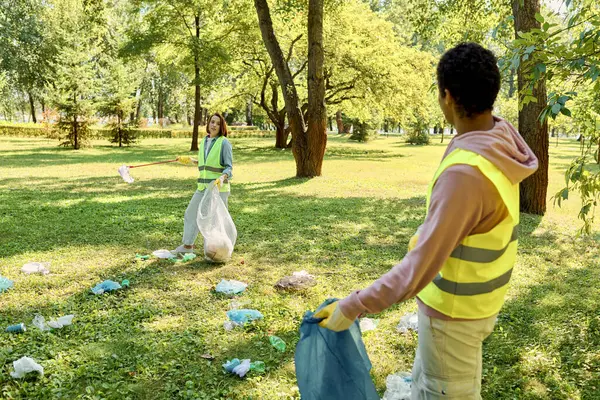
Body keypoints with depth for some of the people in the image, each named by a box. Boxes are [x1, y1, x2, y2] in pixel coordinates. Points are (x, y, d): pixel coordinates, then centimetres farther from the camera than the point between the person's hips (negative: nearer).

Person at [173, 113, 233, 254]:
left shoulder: (224, 142, -9)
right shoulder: (204, 141, 11)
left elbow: (229, 167, -11)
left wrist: (222, 177, -28)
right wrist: (191, 161, 28)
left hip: (219, 188, -7)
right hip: (203, 187, 7)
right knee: (190, 214, 14)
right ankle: (187, 246, 30)